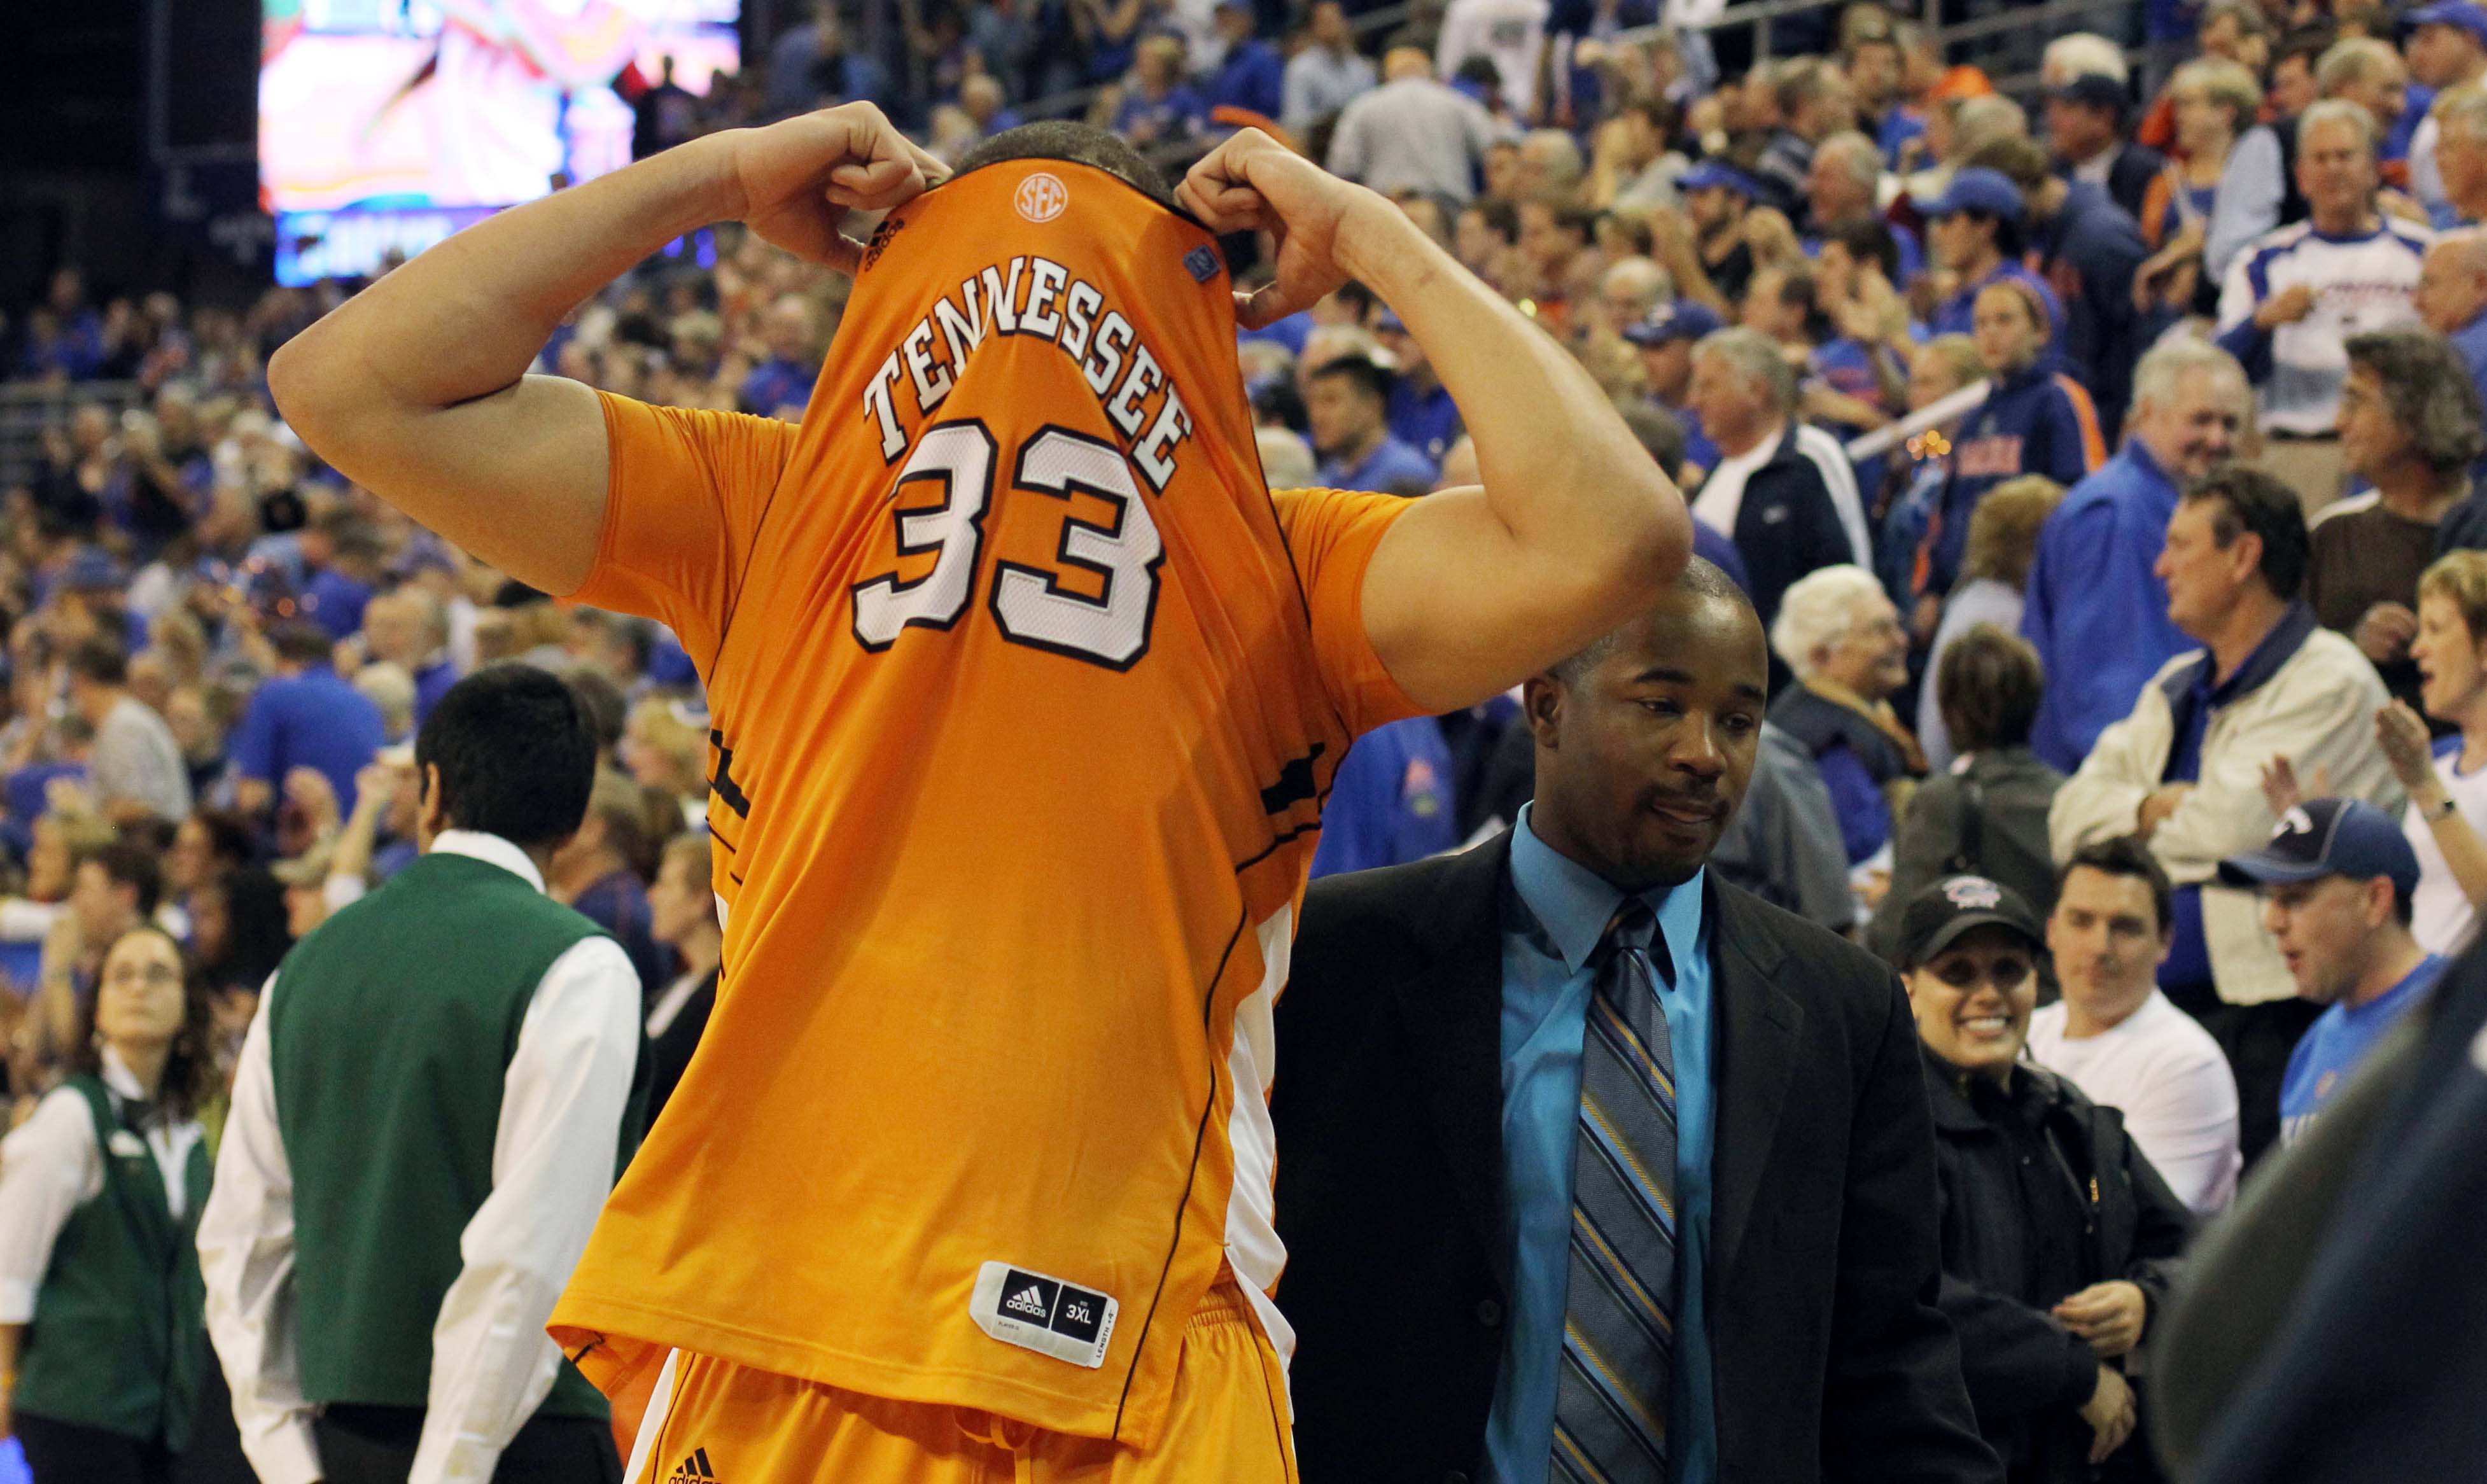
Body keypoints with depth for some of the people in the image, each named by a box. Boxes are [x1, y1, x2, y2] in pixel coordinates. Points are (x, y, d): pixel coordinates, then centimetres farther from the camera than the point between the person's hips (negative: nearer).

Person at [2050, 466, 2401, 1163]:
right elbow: (2071, 818, 12)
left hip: (2266, 1022, -7)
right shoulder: (2177, 687, 20)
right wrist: (2160, 806, -6)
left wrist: (2136, 814, 2)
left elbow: (2229, 827, -17)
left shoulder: (2330, 683, -6)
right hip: (2153, 1012, 7)